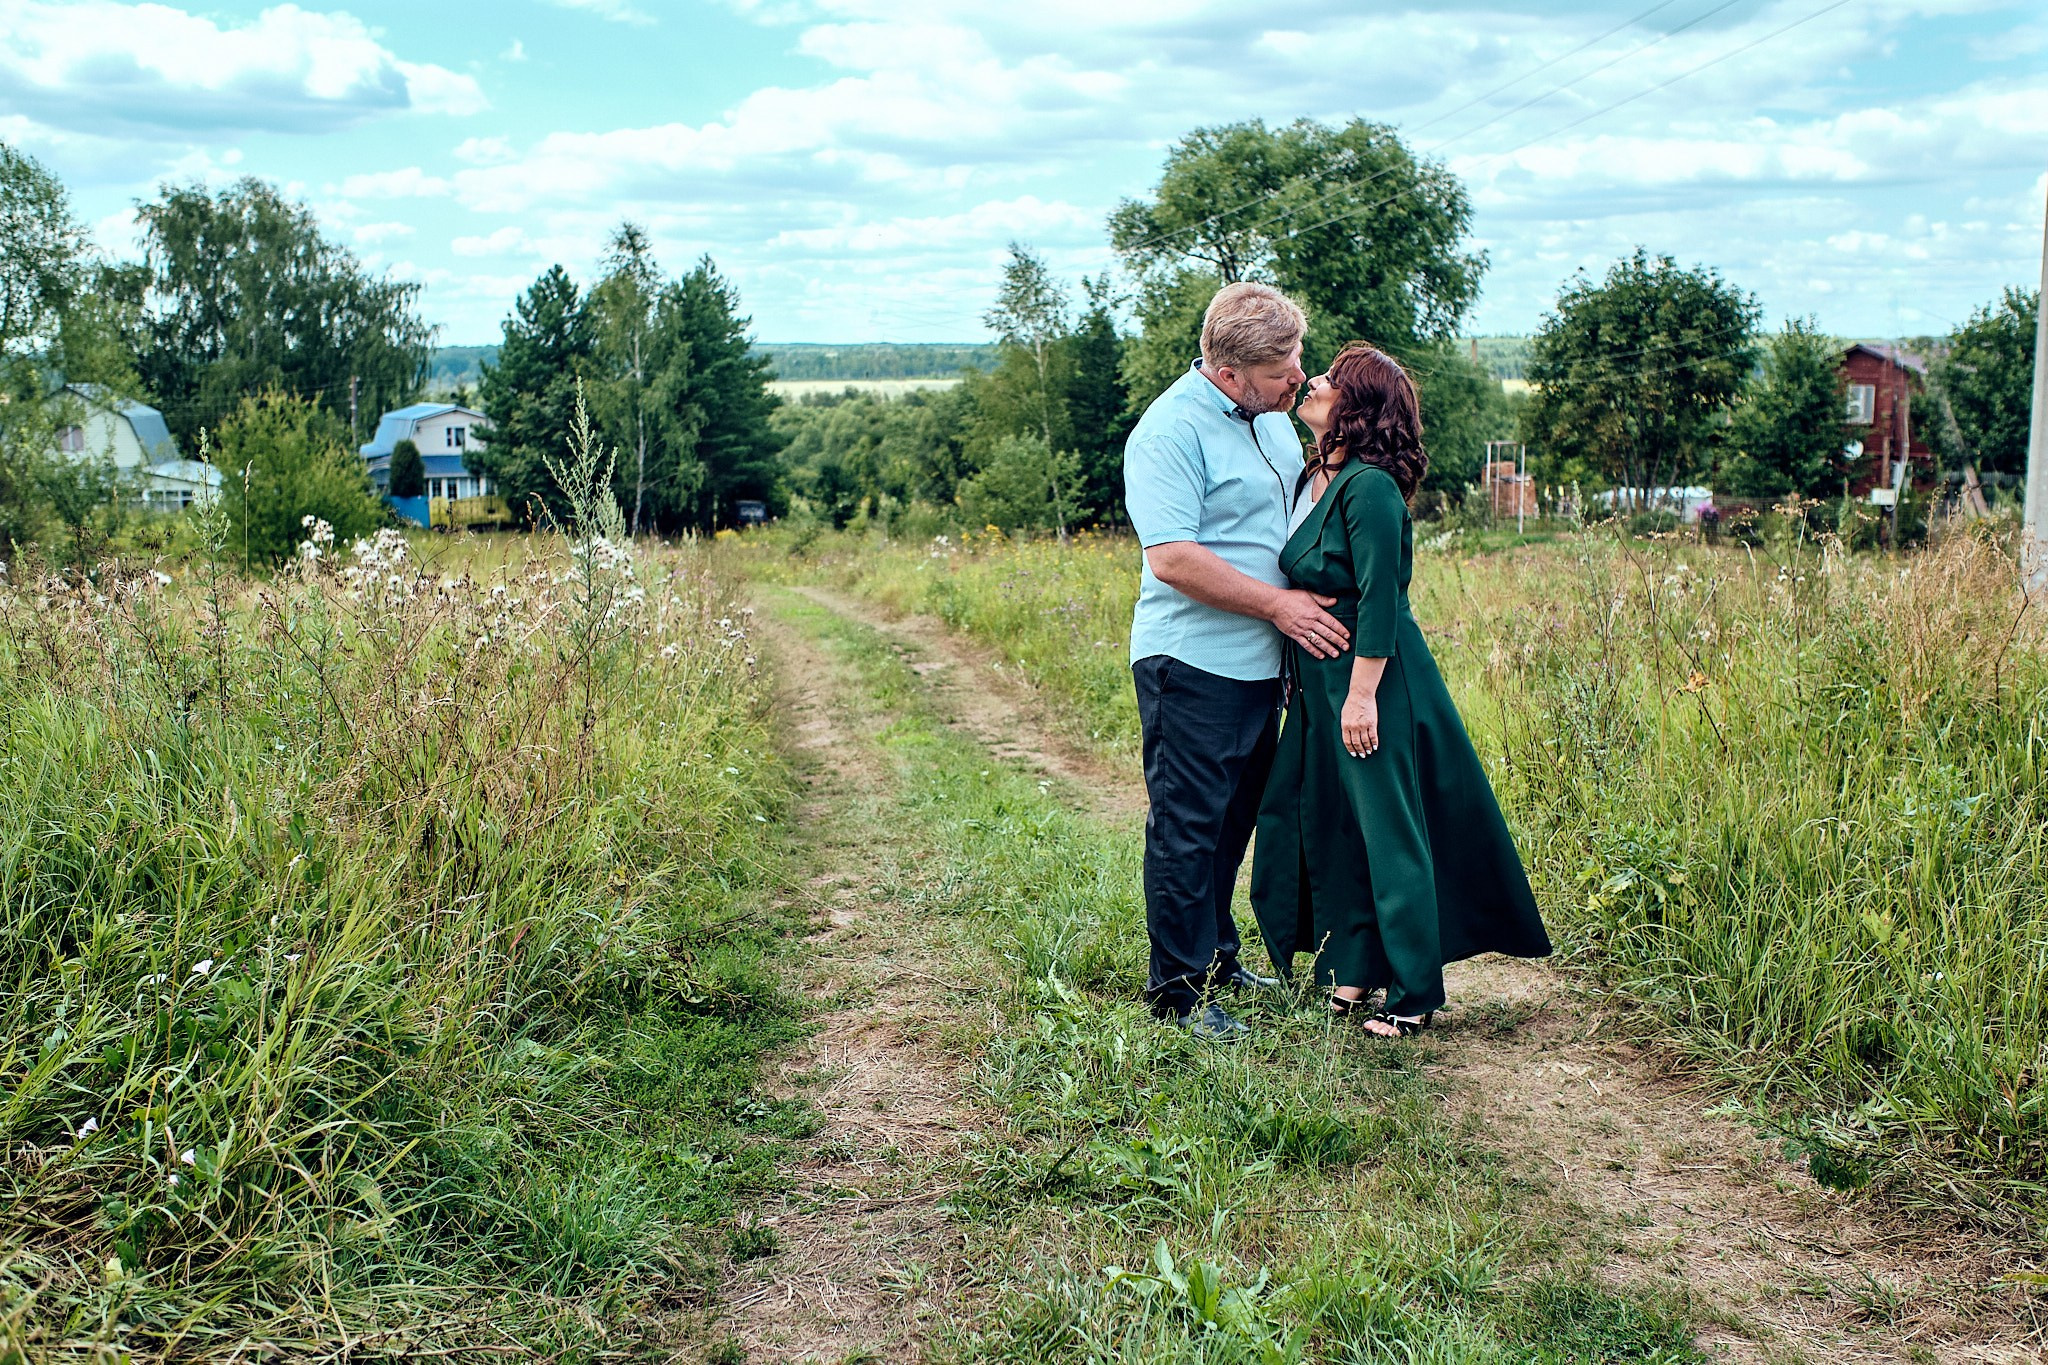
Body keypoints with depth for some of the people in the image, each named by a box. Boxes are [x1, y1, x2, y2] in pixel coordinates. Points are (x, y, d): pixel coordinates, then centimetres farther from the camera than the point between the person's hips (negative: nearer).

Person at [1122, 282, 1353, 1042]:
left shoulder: (1273, 415, 11)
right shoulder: (1170, 431, -16)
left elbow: (1299, 509, 26)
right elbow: (1172, 558, -24)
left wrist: (1320, 587, 10)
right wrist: (1278, 604, -18)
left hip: (1259, 665, 9)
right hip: (1192, 665, -9)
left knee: (1234, 821, 17)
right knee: (1188, 827, -2)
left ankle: (1217, 961, 30)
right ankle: (1179, 990, 6)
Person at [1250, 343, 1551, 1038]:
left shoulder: (1370, 488, -17)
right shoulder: (1314, 479, 9)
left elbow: (1379, 600, -19)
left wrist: (1362, 695, -20)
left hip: (1372, 678, -9)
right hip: (1318, 679, 9)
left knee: (1388, 832, 0)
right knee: (1329, 827, 14)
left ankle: (1413, 993, 10)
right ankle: (1352, 970, 26)